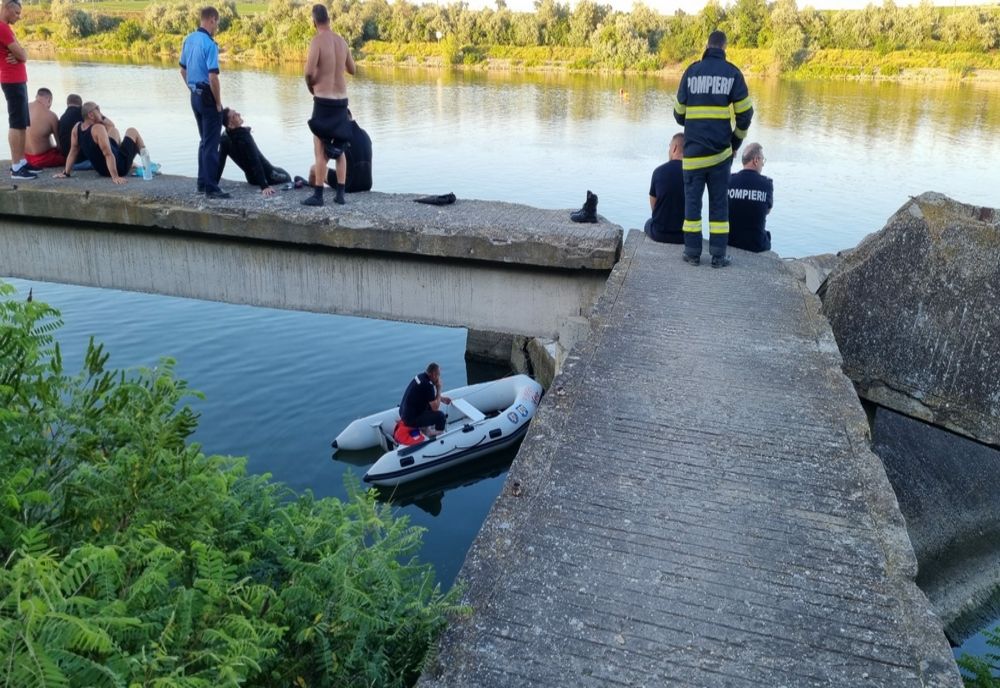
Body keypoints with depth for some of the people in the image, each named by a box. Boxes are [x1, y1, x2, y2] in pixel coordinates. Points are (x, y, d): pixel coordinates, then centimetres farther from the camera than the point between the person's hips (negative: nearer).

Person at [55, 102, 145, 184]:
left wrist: (66, 172, 7)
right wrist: (115, 177, -37)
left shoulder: (76, 128, -5)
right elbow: (108, 154, -34)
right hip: (119, 168, -8)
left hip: (101, 170, 8)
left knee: (113, 129, 28)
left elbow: (73, 152, -1)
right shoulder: (98, 128, -29)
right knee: (132, 131, 13)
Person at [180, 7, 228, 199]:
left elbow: (183, 70, 15)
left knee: (204, 141, 18)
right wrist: (218, 103, -12)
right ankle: (211, 188, -3)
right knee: (211, 144, -4)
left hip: (194, 96, 9)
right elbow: (213, 77, -22)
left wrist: (192, 90, 21)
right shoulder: (209, 44, -18)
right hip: (207, 97, -8)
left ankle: (202, 183, 23)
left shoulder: (188, 39, 9)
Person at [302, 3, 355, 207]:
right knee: (339, 149, 13)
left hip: (323, 100, -5)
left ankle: (318, 195, -1)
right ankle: (340, 194, 12)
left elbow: (309, 71, -20)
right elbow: (352, 70, 19)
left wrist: (311, 88, 0)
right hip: (342, 100, 6)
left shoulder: (317, 40, -10)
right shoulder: (342, 41, 7)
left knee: (321, 150, -2)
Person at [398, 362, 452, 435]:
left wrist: (442, 398, 14)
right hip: (411, 419, -9)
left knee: (430, 403, 23)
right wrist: (439, 388, -11)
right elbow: (435, 408, -17)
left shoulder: (421, 376, 2)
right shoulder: (428, 385, -25)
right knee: (440, 415, -10)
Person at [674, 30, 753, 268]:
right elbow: (745, 114, 0)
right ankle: (718, 255, 6)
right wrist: (736, 143, 15)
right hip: (721, 151, 0)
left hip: (693, 151, 0)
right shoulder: (732, 73, 2)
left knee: (692, 200, 8)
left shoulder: (692, 71, 4)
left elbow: (679, 112, 8)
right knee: (719, 202, 6)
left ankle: (692, 252, 8)